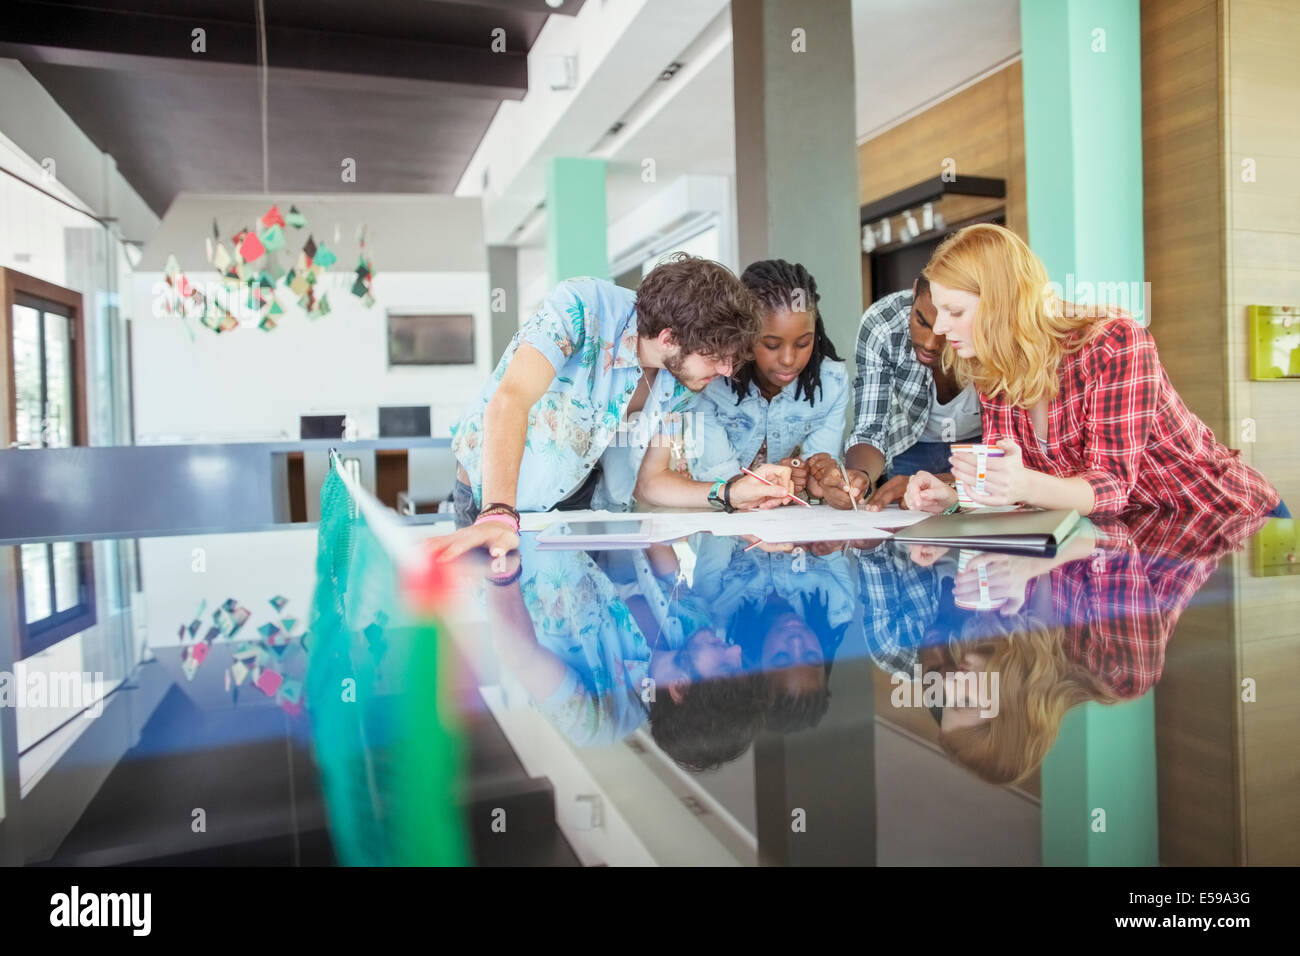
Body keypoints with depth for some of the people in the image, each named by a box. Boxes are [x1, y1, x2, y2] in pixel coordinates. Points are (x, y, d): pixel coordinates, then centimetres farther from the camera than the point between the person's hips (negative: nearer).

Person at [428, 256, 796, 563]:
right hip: (491, 499, -5)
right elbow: (509, 402, -36)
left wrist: (731, 493, -15)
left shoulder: (680, 384, -7)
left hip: (580, 495, 5)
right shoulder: (581, 308, -26)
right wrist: (499, 516, -49)